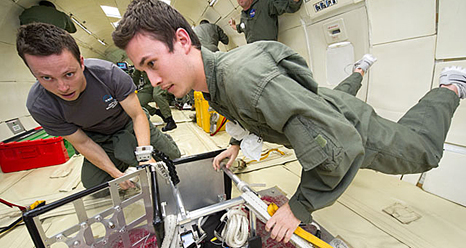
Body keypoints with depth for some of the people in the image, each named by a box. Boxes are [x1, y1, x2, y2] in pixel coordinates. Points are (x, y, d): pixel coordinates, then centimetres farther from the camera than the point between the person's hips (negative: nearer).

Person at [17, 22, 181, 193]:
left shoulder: (108, 73, -31)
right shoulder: (38, 106, -24)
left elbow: (138, 115, -26)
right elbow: (82, 142, -16)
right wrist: (116, 173, -20)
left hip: (130, 125, -1)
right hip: (99, 141, 2)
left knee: (173, 156, -4)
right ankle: (122, 165, 25)